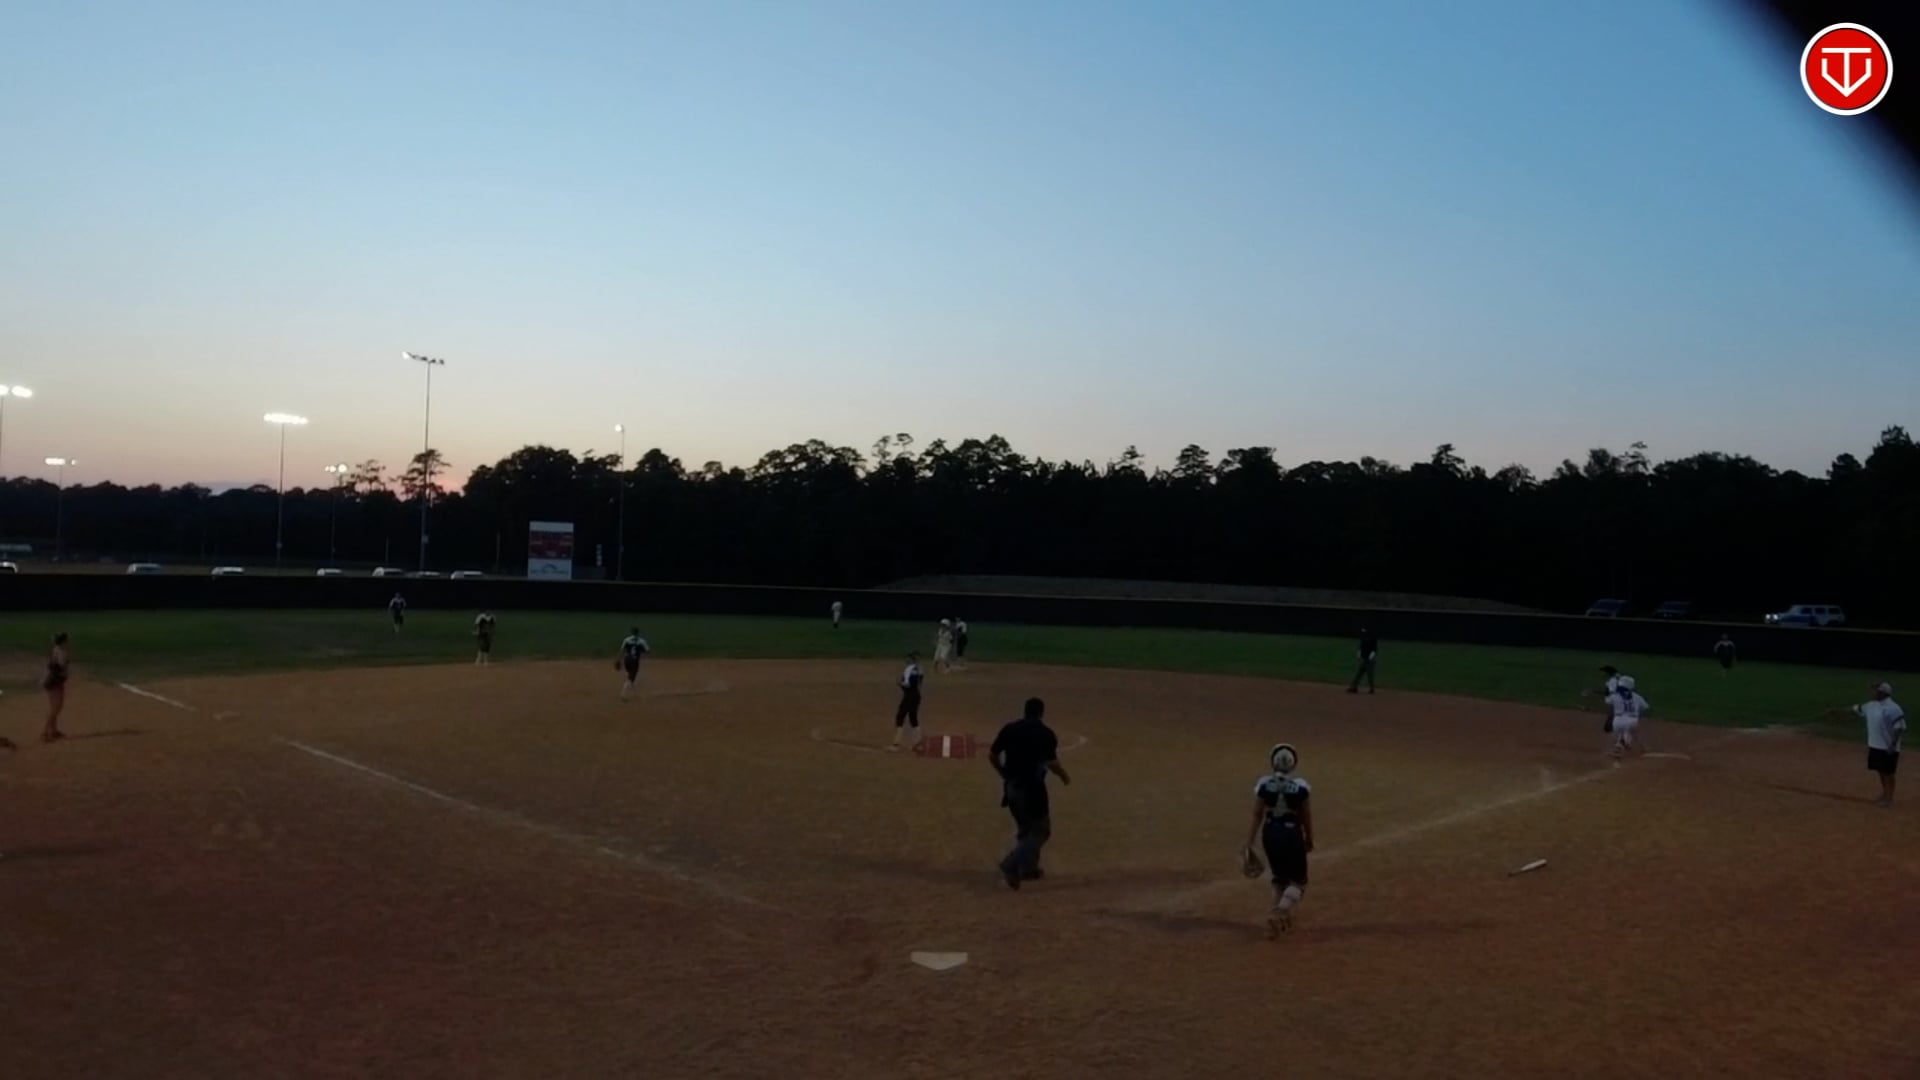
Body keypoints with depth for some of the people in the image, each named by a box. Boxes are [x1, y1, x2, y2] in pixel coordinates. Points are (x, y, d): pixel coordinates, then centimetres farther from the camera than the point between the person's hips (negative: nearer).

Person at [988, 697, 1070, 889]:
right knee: (1040, 830, 6)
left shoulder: (1009, 728, 4)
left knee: (1025, 828, 23)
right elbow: (1051, 763, -17)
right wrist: (1065, 777, 3)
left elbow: (992, 755, 5)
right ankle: (1011, 866, -7)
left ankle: (1028, 868, 29)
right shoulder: (1045, 733, -10)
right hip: (1031, 787, -6)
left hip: (1011, 786, 6)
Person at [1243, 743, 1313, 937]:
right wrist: (1309, 840, 14)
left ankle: (1281, 917, 28)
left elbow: (1257, 815, -6)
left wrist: (1249, 844, -1)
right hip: (1291, 833, -3)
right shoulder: (1301, 786, -13)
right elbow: (1306, 817, -3)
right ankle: (1278, 913, -15)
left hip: (1270, 833, 3)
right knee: (1297, 881, 9)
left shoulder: (1263, 784, -8)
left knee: (1280, 877, 24)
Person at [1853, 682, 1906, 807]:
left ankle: (1889, 799, 9)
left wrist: (1893, 744, -23)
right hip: (1874, 745, 8)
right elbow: (1858, 710, 21)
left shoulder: (1893, 708, -19)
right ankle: (1884, 795, 29)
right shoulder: (1872, 705, 6)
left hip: (1888, 748, -8)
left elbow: (1899, 728, -21)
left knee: (1887, 773, 0)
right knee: (1881, 771, 17)